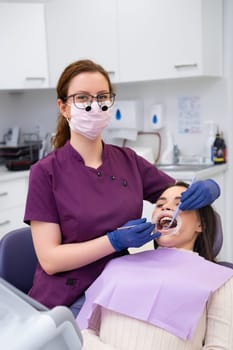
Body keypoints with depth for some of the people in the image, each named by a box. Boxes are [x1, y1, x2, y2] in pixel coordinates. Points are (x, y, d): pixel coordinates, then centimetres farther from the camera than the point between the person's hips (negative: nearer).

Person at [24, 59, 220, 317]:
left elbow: (185, 197, 11)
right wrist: (115, 241, -24)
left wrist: (208, 189, -12)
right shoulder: (46, 172, -8)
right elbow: (49, 259, -12)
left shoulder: (128, 161, 3)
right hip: (65, 304, -5)